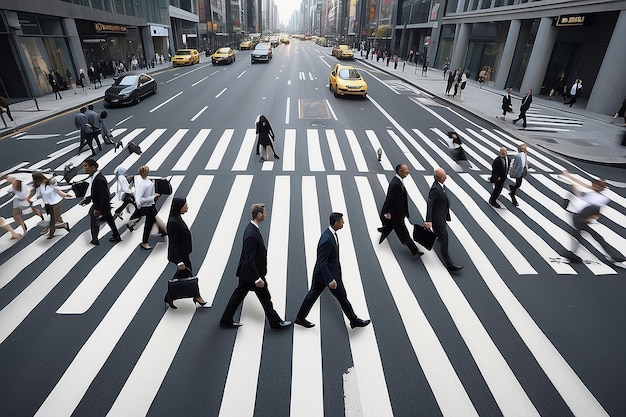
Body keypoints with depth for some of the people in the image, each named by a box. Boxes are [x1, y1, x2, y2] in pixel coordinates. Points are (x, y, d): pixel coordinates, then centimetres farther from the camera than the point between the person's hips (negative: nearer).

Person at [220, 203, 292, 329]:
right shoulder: (252, 235, -32)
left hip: (246, 272, 9)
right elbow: (249, 260, -29)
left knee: (238, 295, 19)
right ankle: (276, 322, 29)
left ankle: (226, 320, 33)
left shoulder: (252, 227, -1)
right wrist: (257, 279, -25)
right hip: (253, 273, -9)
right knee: (265, 298, 9)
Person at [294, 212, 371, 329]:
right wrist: (330, 280, -28)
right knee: (342, 297, 9)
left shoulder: (331, 233, 0)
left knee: (313, 293, 18)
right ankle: (354, 320, 29)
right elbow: (322, 262, -28)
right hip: (329, 273, -9)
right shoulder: (327, 240, -31)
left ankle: (300, 318, 32)